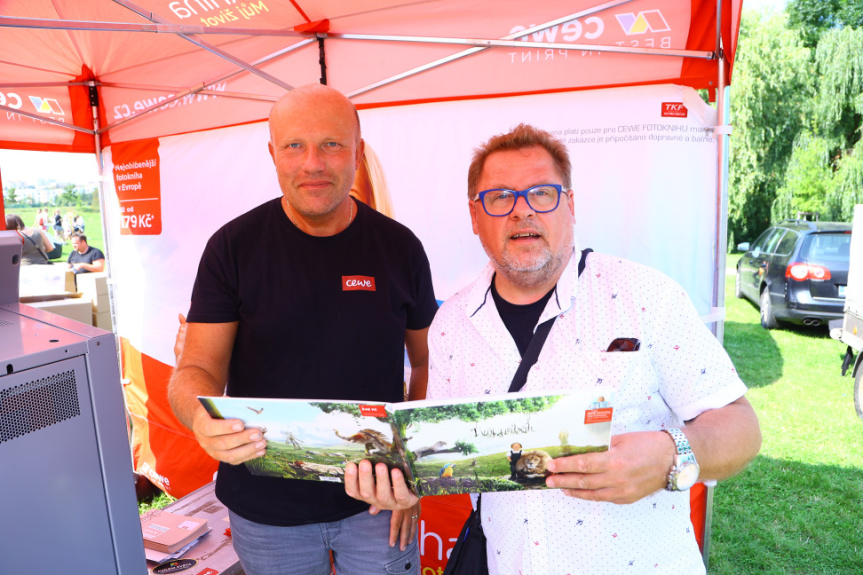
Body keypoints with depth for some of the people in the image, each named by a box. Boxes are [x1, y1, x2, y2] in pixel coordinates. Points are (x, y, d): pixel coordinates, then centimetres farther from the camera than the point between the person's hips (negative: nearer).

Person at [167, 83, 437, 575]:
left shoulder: (400, 247, -6)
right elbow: (195, 370, -8)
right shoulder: (233, 247, -8)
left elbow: (428, 361, 2)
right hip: (266, 509, 0)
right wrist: (204, 420, -31)